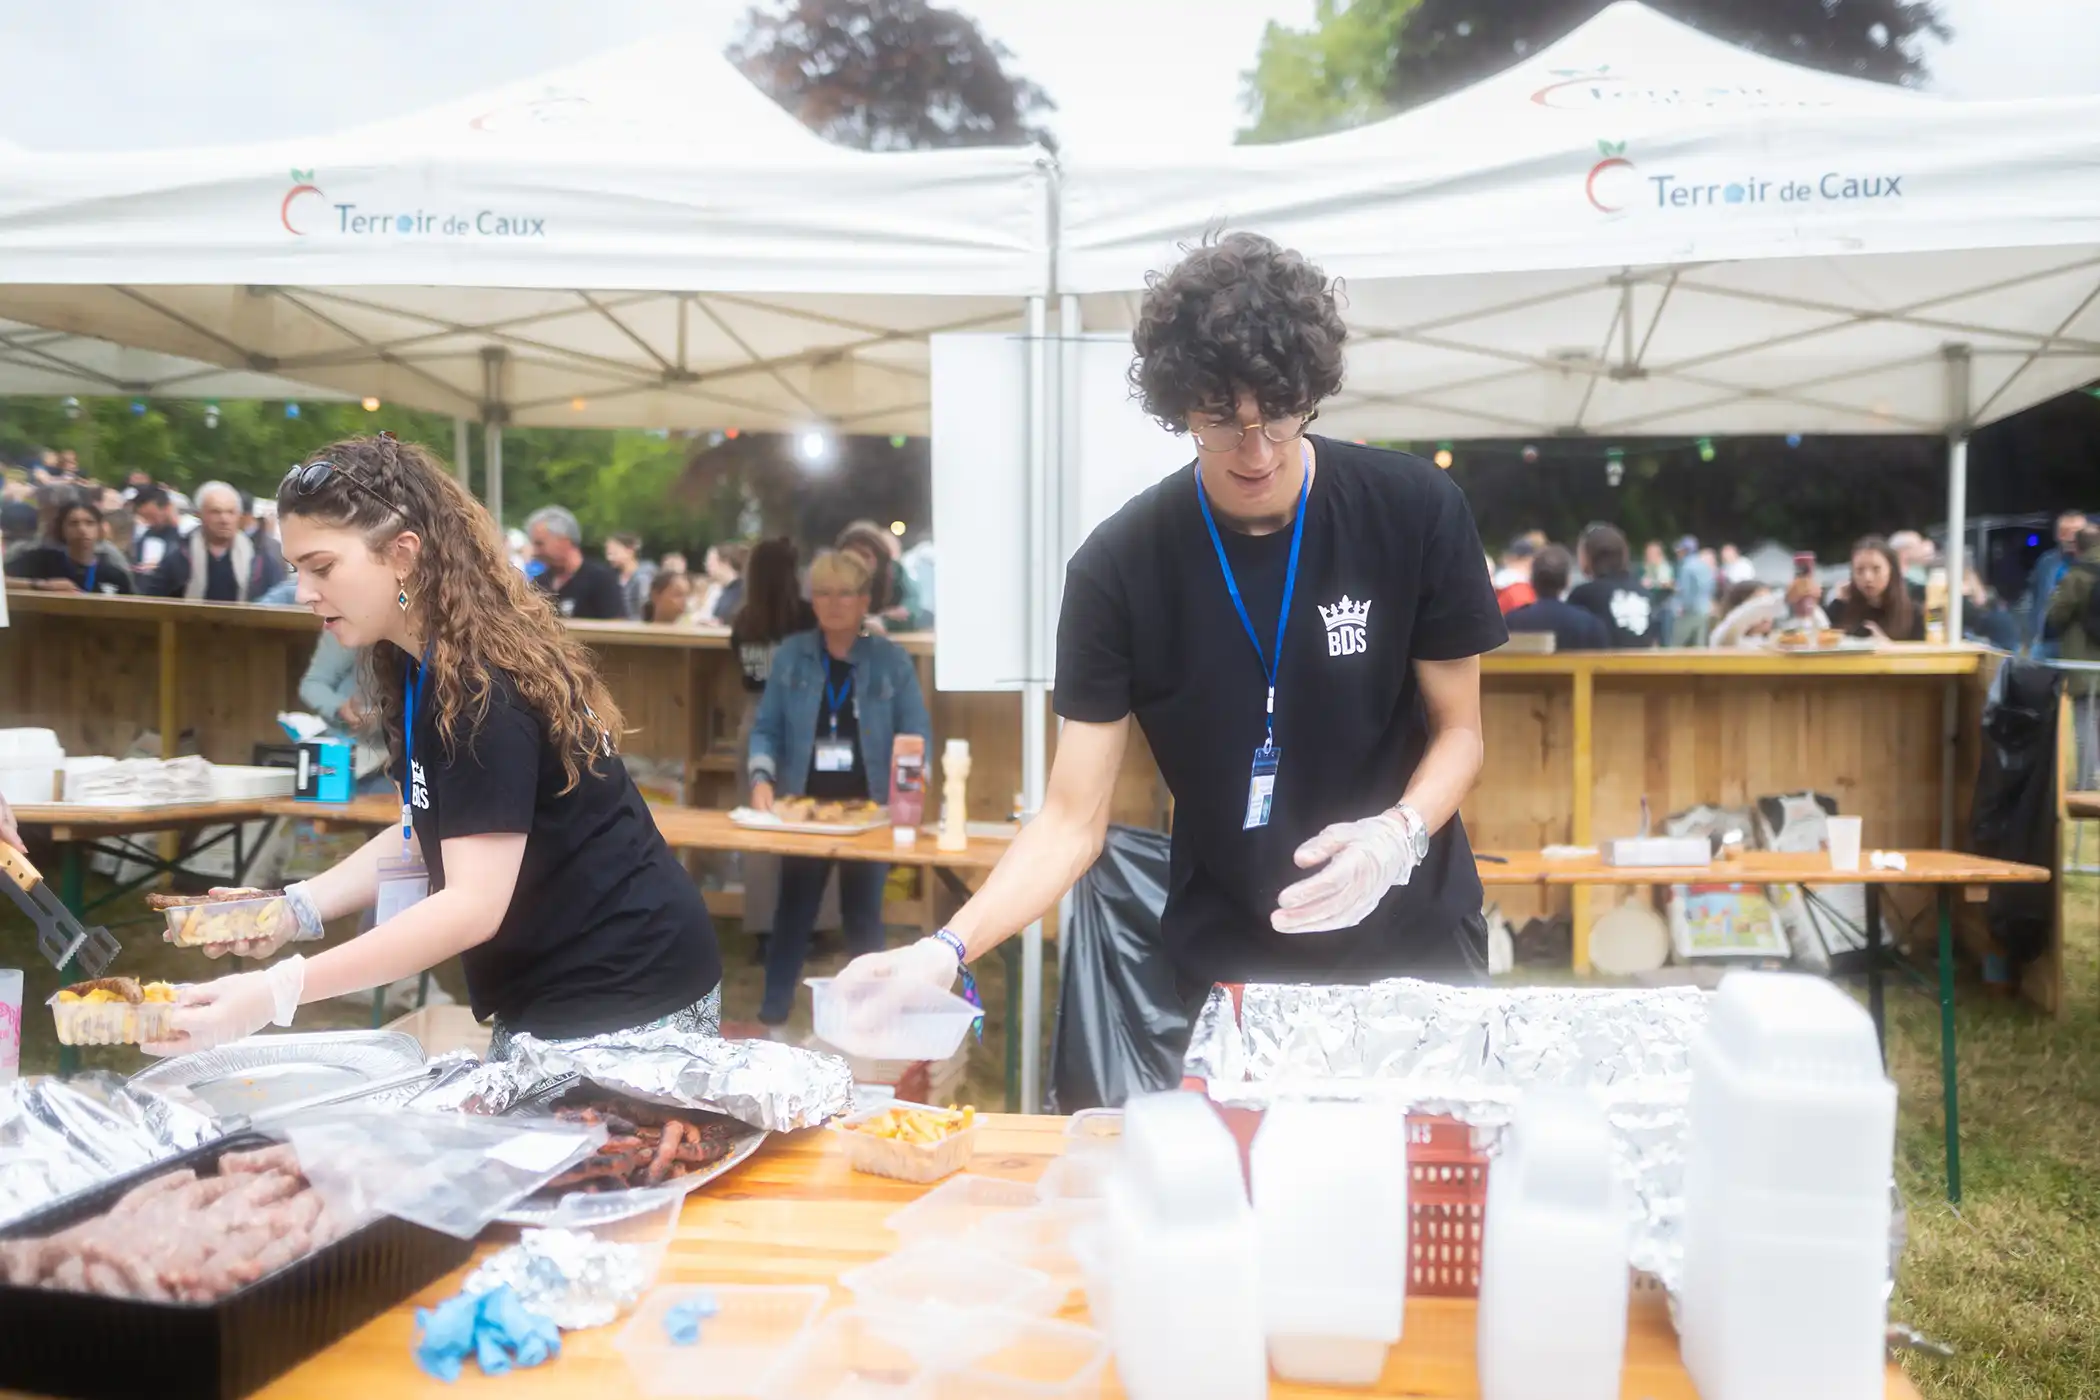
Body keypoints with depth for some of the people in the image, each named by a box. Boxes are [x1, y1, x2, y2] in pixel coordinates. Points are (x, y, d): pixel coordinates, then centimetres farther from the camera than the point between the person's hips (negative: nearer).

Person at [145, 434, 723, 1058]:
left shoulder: (483, 687, -22)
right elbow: (429, 833, 13)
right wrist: (297, 906, -1)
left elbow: (475, 904, -27)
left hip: (622, 1007, -9)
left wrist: (276, 993, -31)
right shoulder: (418, 669, 6)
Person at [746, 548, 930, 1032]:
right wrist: (762, 777, -15)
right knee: (793, 914, 6)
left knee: (863, 919, 9)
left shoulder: (892, 660, -2)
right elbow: (767, 728, 3)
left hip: (870, 811, -1)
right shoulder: (791, 655, 2)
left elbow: (917, 736, -4)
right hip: (804, 809, 1)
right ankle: (772, 1021, 16)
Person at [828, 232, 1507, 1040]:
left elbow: (1458, 731, -2)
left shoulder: (1414, 512, -12)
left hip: (1411, 942, 1)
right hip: (1230, 971, 0)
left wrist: (1398, 835, -23)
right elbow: (1073, 819, -13)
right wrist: (948, 948, -28)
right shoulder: (1121, 563, -14)